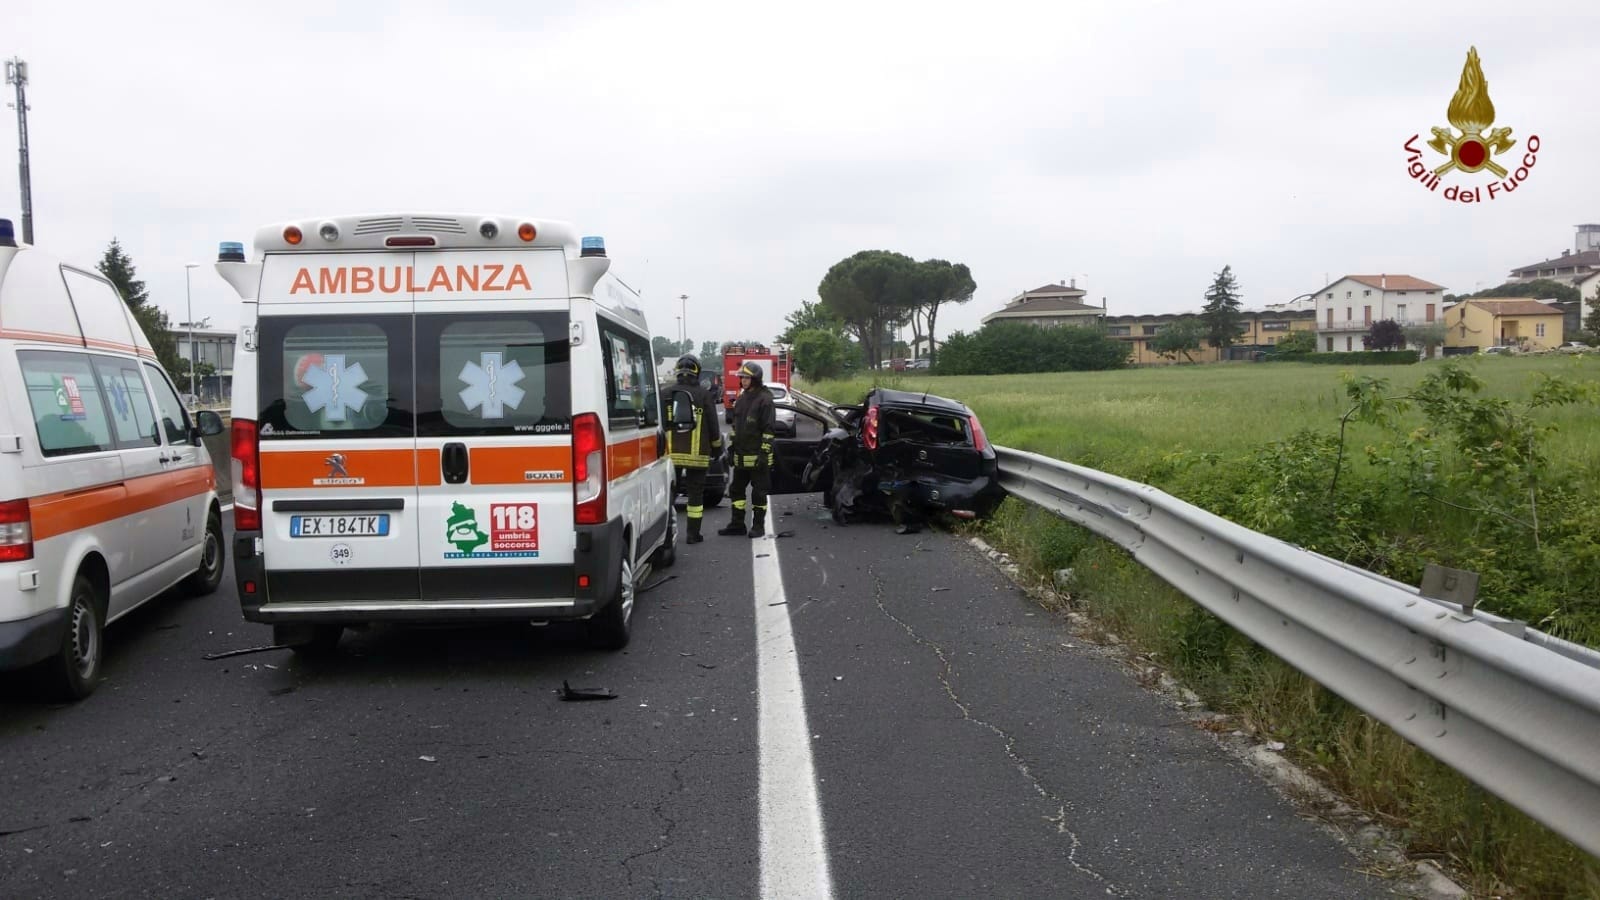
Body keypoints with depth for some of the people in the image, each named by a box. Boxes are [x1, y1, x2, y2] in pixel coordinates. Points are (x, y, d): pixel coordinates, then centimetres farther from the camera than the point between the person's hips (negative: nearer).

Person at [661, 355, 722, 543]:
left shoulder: (665, 395, 4)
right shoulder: (704, 395, -1)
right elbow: (714, 426, 3)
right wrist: (717, 448, 16)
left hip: (671, 453, 1)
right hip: (697, 454, -1)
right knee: (695, 493, 5)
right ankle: (693, 534, 6)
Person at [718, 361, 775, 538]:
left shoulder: (764, 400, -10)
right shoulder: (741, 399, 14)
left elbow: (768, 429, -14)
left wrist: (764, 452, -18)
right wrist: (732, 446, 18)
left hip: (757, 456, -8)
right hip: (741, 455, 8)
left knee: (759, 492, 1)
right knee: (736, 489, 11)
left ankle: (758, 525, 8)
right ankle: (737, 524, 19)